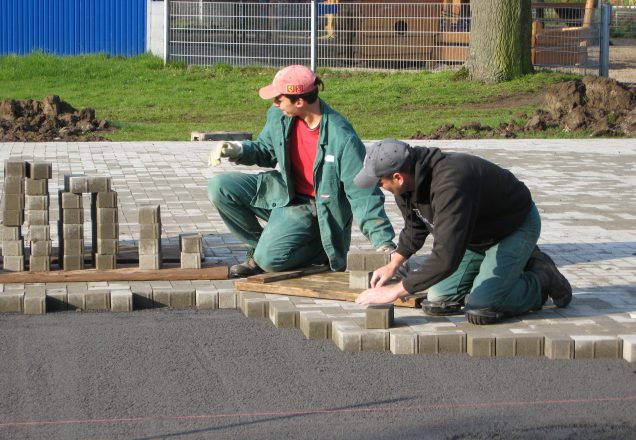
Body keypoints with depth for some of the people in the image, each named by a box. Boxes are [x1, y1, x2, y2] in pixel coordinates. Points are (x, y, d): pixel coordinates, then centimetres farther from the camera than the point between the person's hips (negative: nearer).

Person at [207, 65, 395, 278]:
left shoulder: (342, 139, -27)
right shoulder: (278, 117, -9)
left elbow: (363, 194, -25)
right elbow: (265, 151, 11)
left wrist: (384, 243, -28)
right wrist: (238, 150, -11)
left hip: (312, 209, -6)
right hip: (282, 191, 6)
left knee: (271, 259, -25)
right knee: (220, 188, -10)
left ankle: (318, 249, 6)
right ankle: (259, 246, 6)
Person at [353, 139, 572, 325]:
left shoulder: (449, 184, -40)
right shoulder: (410, 182, -10)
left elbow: (446, 256, -44)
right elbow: (415, 227, 14)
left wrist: (396, 290, -39)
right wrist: (393, 265, 5)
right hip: (476, 234, 9)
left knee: (480, 310, -22)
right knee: (438, 301, 3)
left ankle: (542, 280, 3)